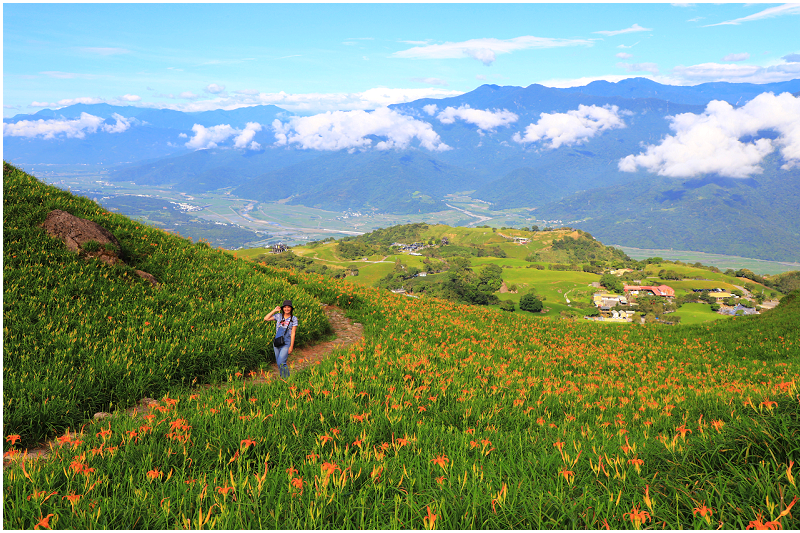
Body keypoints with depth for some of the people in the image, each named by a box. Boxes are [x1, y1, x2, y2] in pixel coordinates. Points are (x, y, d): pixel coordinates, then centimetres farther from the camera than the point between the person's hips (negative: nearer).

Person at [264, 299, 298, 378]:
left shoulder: (294, 319, -2)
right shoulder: (279, 316, 6)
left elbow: (293, 333, -4)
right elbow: (266, 318, 3)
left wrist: (291, 346, -7)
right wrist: (274, 310, -1)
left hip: (286, 343, -4)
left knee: (281, 363, -14)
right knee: (278, 362, 10)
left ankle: (286, 378, 0)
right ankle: (282, 377, 25)